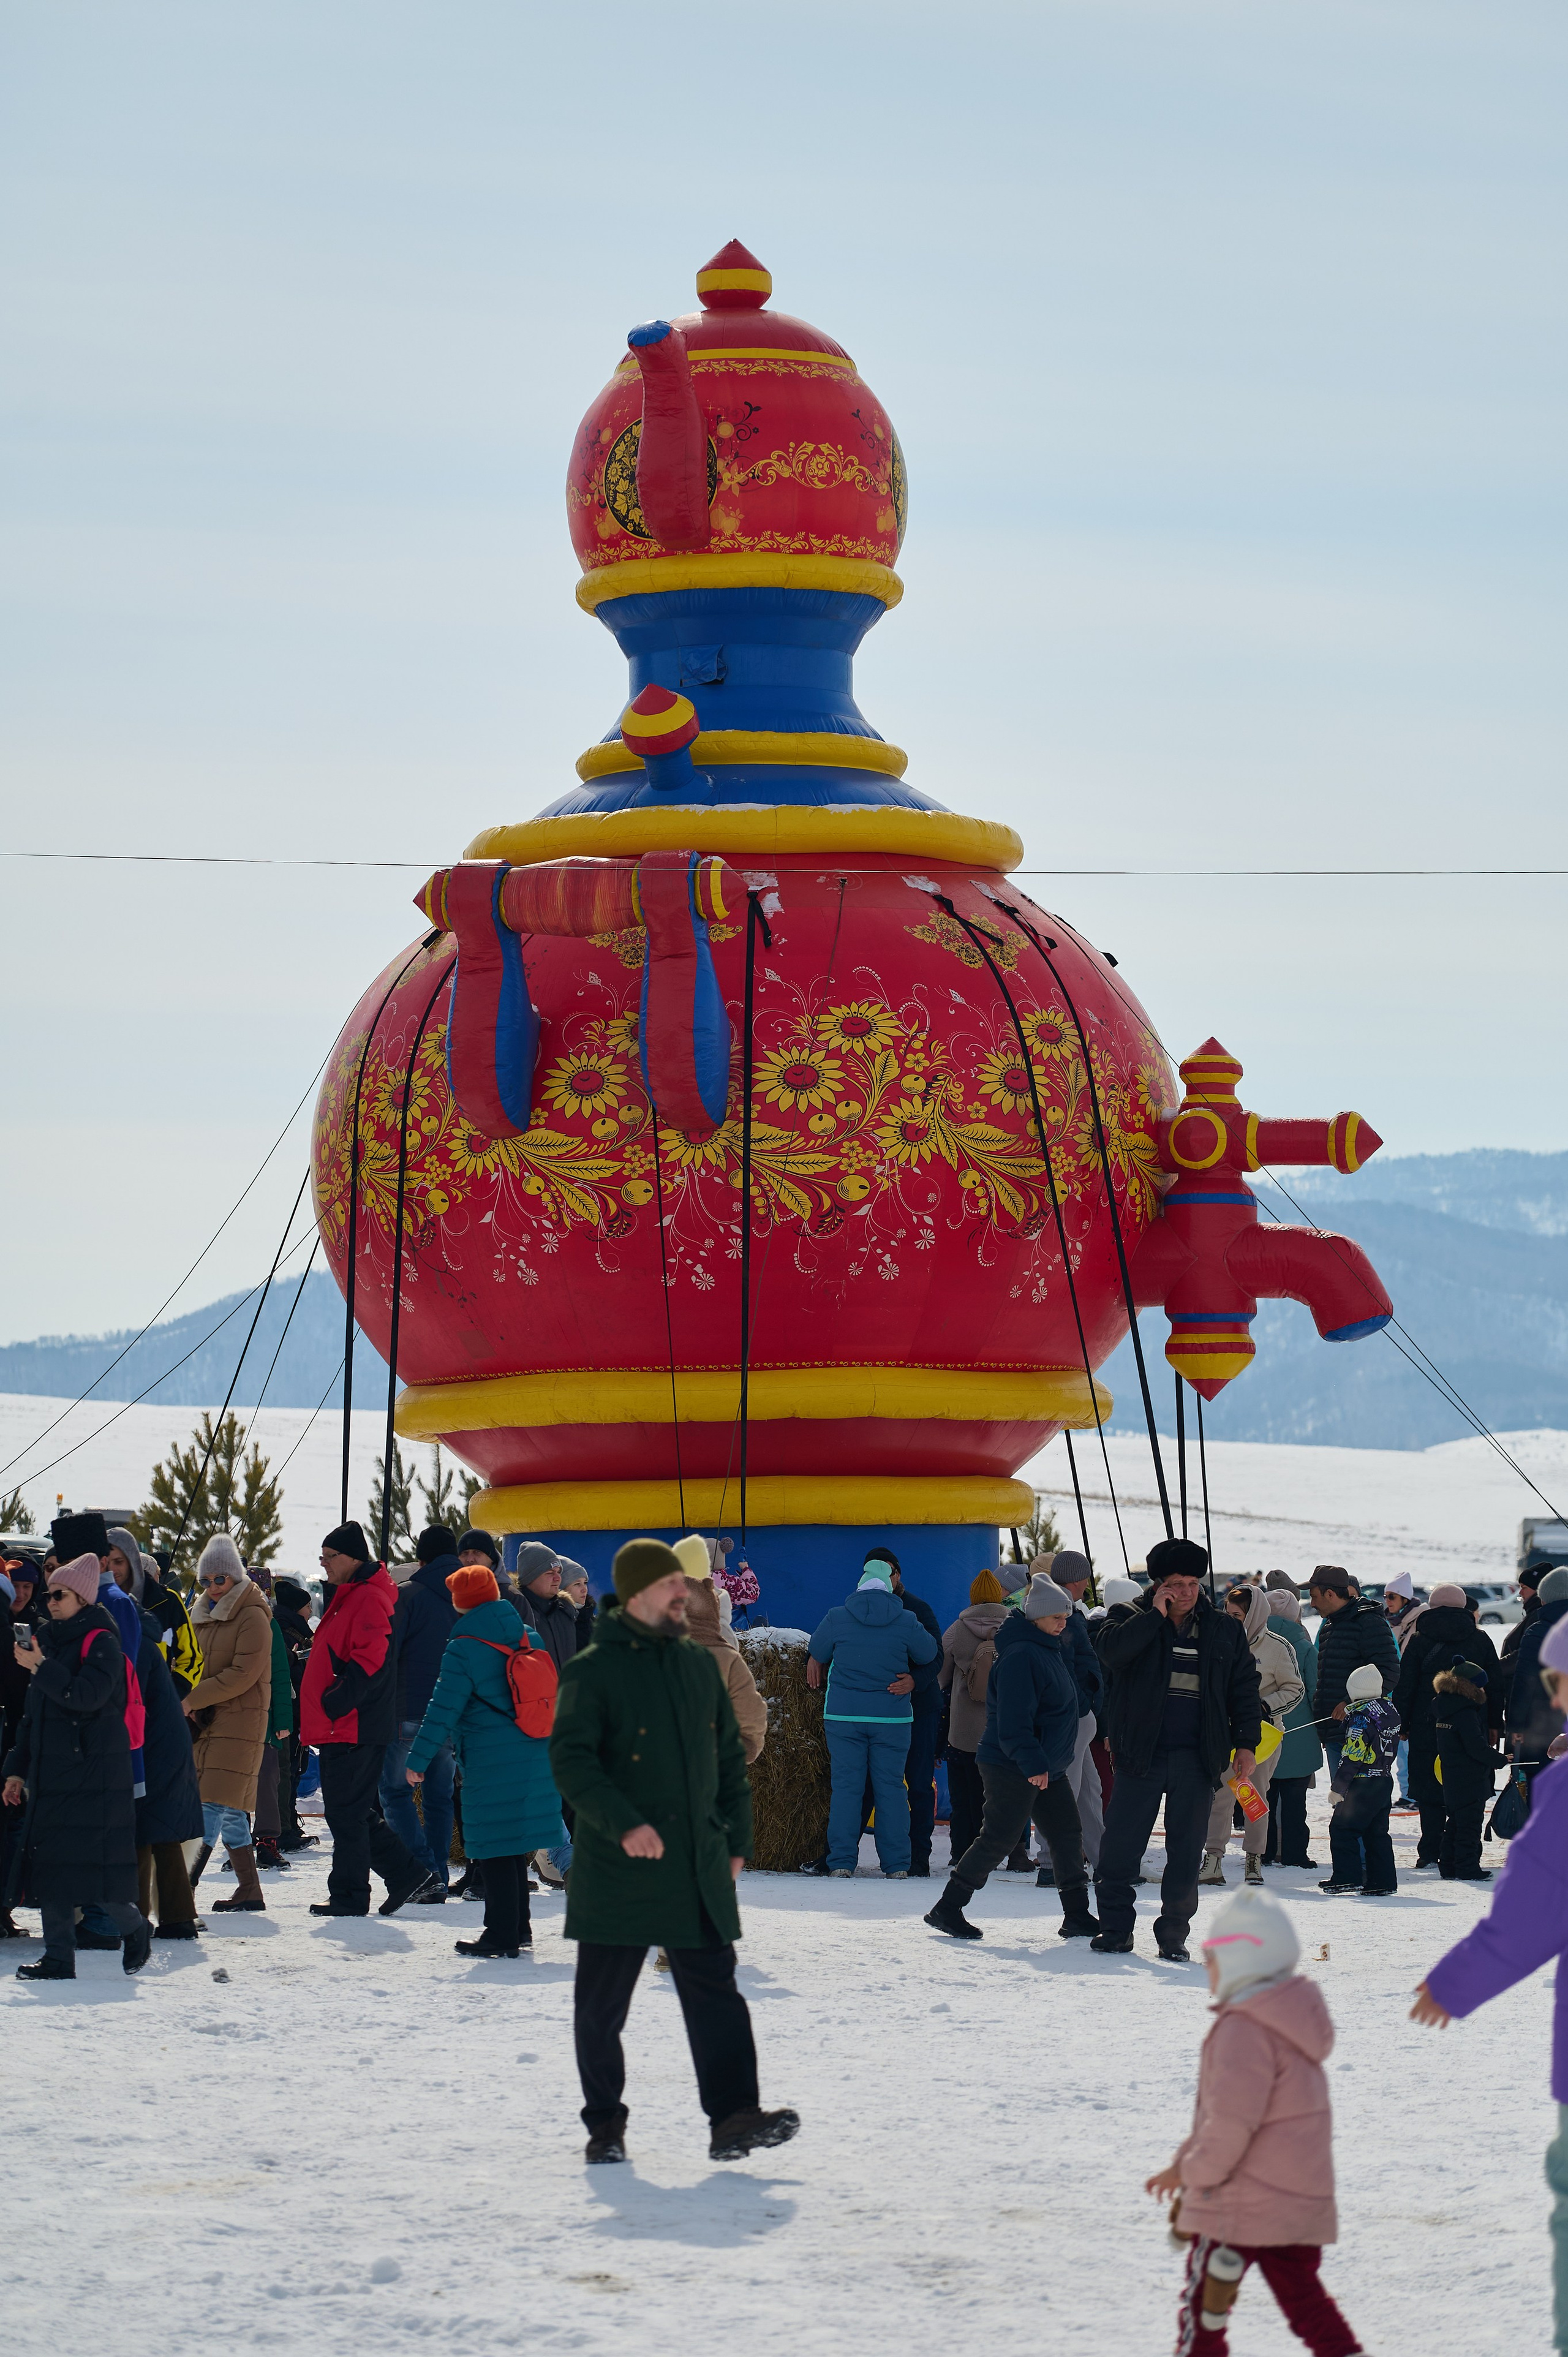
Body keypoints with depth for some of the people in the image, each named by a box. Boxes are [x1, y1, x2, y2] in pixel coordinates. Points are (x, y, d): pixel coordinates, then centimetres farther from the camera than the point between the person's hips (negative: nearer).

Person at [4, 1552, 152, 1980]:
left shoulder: (102, 1643, -6)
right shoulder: (48, 1642, 17)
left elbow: (87, 1696, -22)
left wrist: (42, 1669, -23)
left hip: (96, 1776, -8)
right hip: (50, 1775, 8)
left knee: (95, 1863, -8)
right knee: (49, 1862, 2)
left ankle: (133, 1929, 16)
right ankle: (58, 1958, 5)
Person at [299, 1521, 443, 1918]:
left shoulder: (369, 1599, -14)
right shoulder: (348, 1597, 20)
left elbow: (368, 1663, -23)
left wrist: (335, 1704, -21)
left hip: (355, 1730, -11)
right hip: (340, 1728, 11)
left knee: (347, 1812, -5)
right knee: (354, 1813, 12)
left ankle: (349, 1896, 0)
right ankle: (410, 1875, 14)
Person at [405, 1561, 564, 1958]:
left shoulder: (462, 1651, -12)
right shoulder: (531, 1639, 8)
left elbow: (443, 1711, -12)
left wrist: (417, 1759, -6)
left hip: (490, 1762, -7)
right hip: (535, 1758, 7)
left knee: (497, 1849, -2)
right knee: (514, 1847, 17)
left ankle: (502, 1934, -2)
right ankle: (518, 1927, 23)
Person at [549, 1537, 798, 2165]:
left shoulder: (699, 1666, 13)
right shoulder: (591, 1672, -5)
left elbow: (729, 1759, 20)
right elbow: (571, 1761, -15)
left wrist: (737, 1841, 14)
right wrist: (623, 1824, -26)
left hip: (699, 1872, 4)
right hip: (617, 1873, -4)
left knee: (715, 1993, -5)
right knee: (602, 2003, 4)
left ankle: (733, 2118, -10)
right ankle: (605, 2124, 16)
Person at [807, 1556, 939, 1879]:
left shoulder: (836, 1619, -3)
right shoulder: (906, 1622, -4)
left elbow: (818, 1653, 11)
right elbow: (930, 1654, 10)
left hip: (843, 1716, 0)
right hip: (892, 1717, 0)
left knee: (846, 1786, 3)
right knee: (891, 1788, 5)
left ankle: (841, 1861, -1)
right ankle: (897, 1865, 3)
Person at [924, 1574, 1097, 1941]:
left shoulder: (1052, 1650, 14)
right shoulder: (1021, 1655, -18)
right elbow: (1014, 1718, -25)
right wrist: (1032, 1763, -29)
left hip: (1048, 1767, 10)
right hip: (1013, 1769, -10)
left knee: (1067, 1836, 9)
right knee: (998, 1840, -6)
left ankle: (1077, 1917, 15)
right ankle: (947, 1910, 2)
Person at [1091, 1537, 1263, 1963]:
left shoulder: (1225, 1631, 11)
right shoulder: (1131, 1619, 3)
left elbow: (1244, 1687, 15)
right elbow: (1110, 1652, -18)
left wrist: (1246, 1743, 7)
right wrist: (1156, 1615, -15)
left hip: (1197, 1759, 2)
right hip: (1142, 1753, -2)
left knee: (1186, 1852, 2)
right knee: (1121, 1846, -2)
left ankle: (1173, 1935, 10)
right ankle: (1115, 1929, 9)